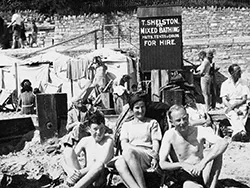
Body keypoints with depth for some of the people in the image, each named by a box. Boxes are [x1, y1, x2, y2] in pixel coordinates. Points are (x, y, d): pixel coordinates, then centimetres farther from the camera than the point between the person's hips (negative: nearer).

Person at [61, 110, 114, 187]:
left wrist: (81, 172, -26)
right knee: (67, 150, -10)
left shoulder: (108, 140, -1)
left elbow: (101, 163, -17)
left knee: (100, 165, -37)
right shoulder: (85, 141, 11)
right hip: (84, 175, 4)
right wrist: (71, 172, -24)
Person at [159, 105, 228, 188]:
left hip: (202, 172, 4)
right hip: (185, 176, -3)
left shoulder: (198, 131, -10)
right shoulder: (169, 135, -11)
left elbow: (224, 143, -24)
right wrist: (182, 165, -29)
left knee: (216, 149, -22)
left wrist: (203, 163, -34)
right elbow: (162, 164, -12)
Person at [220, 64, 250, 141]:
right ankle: (242, 131, -53)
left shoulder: (243, 83, 9)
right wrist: (233, 109, -19)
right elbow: (224, 100, -3)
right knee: (233, 114, -34)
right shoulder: (225, 84, 4)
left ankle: (236, 132, -46)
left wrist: (234, 105, -15)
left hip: (241, 105, 1)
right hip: (229, 106, -1)